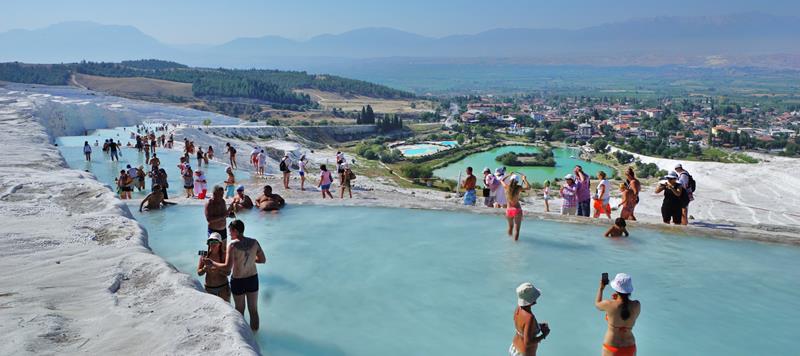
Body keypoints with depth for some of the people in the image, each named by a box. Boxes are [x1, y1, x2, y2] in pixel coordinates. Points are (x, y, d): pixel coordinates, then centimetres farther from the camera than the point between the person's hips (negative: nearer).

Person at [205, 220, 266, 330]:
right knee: (254, 310, 17)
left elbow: (228, 266, -24)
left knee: (239, 310, 18)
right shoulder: (254, 242, -7)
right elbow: (263, 260, 1)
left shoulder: (233, 245, -19)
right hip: (253, 279, 3)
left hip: (238, 281, -3)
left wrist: (212, 263, -11)